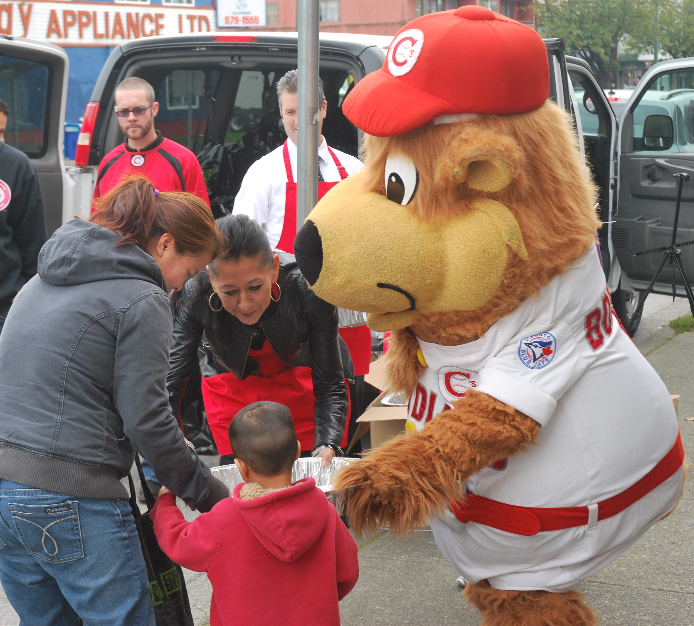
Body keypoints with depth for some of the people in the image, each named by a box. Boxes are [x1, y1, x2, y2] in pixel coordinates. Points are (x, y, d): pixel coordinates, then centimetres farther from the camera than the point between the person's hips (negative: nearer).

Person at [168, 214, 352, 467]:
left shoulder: (308, 289, -34)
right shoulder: (195, 296, -33)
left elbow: (329, 386, -25)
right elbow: (167, 382, -32)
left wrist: (327, 446, -41)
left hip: (303, 378, 0)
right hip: (231, 384, 1)